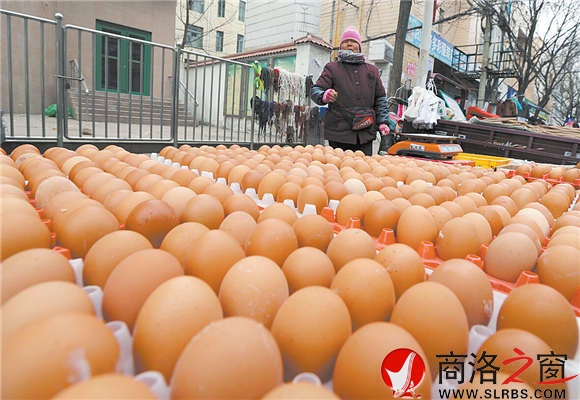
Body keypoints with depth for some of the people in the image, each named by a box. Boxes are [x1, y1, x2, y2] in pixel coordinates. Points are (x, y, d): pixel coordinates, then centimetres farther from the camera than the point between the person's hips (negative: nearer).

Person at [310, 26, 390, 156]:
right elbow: (315, 90, 0)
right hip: (339, 133, -3)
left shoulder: (372, 70, 20)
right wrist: (323, 96, -24)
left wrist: (382, 122, 8)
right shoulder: (332, 68, 10)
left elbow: (380, 98, 21)